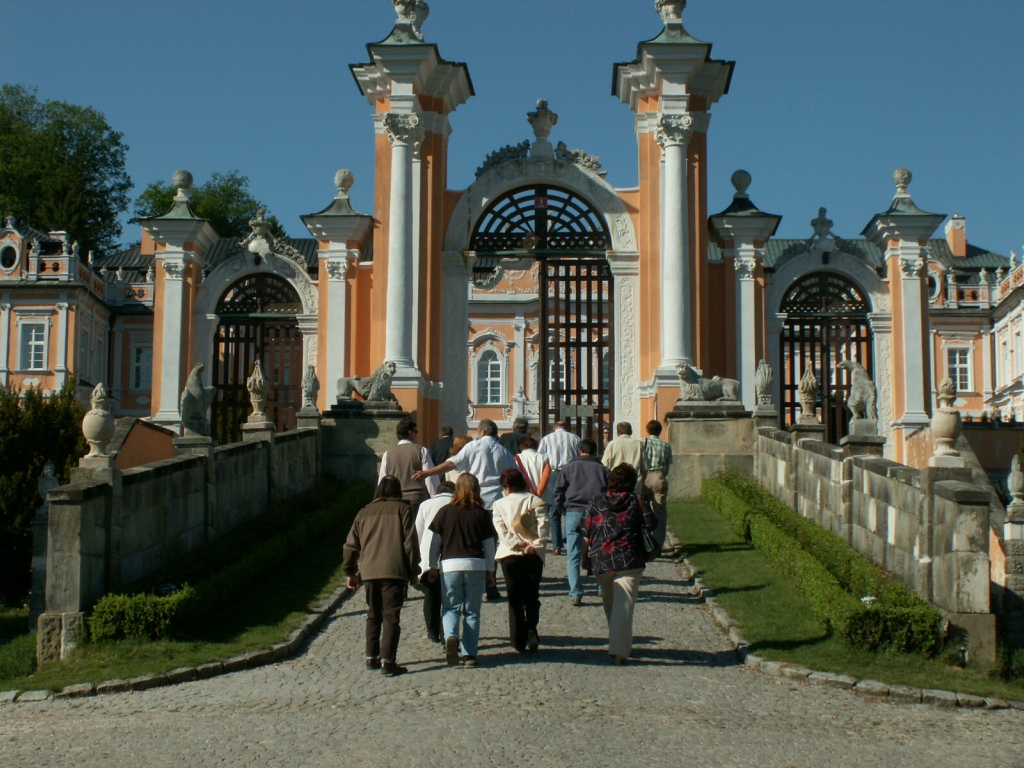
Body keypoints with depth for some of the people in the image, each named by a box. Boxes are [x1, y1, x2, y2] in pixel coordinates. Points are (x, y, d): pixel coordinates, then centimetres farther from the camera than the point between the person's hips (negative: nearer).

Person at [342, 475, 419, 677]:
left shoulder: (364, 512, 15)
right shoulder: (401, 509, 4)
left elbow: (350, 545, 16)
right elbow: (410, 542, -3)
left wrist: (350, 572, 26)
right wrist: (413, 571, 4)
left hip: (369, 572, 4)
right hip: (394, 572, -4)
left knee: (373, 616, 18)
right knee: (391, 617, -3)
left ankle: (371, 658, 21)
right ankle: (387, 661, -10)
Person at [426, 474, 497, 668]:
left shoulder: (445, 511, 1)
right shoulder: (482, 514, 2)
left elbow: (435, 542, 5)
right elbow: (489, 545, 6)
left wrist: (433, 567, 14)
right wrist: (490, 571, 15)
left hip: (449, 565, 0)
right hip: (476, 565, 0)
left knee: (451, 608, 10)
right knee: (472, 611, 9)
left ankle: (450, 636, -18)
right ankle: (470, 654, 6)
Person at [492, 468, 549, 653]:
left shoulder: (499, 504, 5)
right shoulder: (536, 501, 3)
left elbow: (502, 530, -6)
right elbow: (543, 525, -10)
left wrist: (518, 545, -9)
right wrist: (535, 546, -9)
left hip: (509, 556, 0)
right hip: (533, 555, 0)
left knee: (514, 599, 7)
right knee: (532, 596, 11)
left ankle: (518, 641, 4)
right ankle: (531, 628, -13)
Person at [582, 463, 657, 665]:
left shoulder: (596, 503, 6)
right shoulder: (637, 500, 2)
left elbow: (586, 536, 7)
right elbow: (650, 527, 1)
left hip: (601, 561, 2)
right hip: (630, 561, -2)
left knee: (610, 604, 20)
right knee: (624, 606, -4)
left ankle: (619, 646, 32)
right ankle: (619, 650, -14)